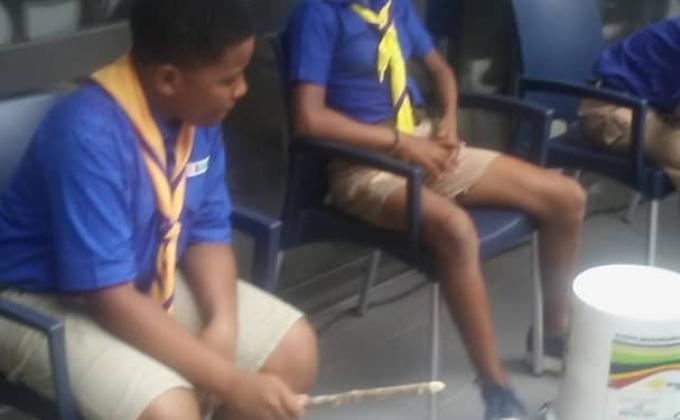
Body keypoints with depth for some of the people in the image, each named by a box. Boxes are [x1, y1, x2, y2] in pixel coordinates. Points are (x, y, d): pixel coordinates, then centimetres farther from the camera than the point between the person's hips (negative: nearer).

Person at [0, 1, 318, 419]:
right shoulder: (89, 134, -32)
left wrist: (223, 325, -18)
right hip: (47, 299, -7)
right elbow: (111, 298, -31)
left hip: (148, 279, 8)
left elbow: (208, 230, 1)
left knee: (294, 347, -3)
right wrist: (231, 382, -30)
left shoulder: (197, 111, -8)